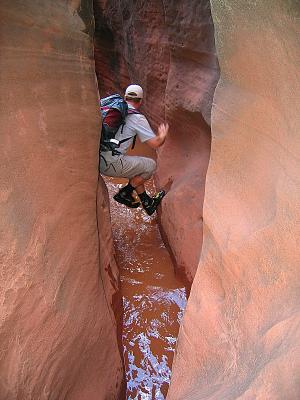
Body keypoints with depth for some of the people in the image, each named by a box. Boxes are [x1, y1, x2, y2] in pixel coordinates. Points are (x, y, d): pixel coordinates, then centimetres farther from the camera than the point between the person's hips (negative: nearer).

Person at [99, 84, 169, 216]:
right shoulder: (138, 118, -6)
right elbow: (155, 143, -5)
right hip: (112, 164, -8)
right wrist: (163, 135, 18)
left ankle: (147, 203, 31)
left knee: (137, 167, 27)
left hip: (99, 160, 8)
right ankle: (124, 193, 12)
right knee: (150, 165, 8)